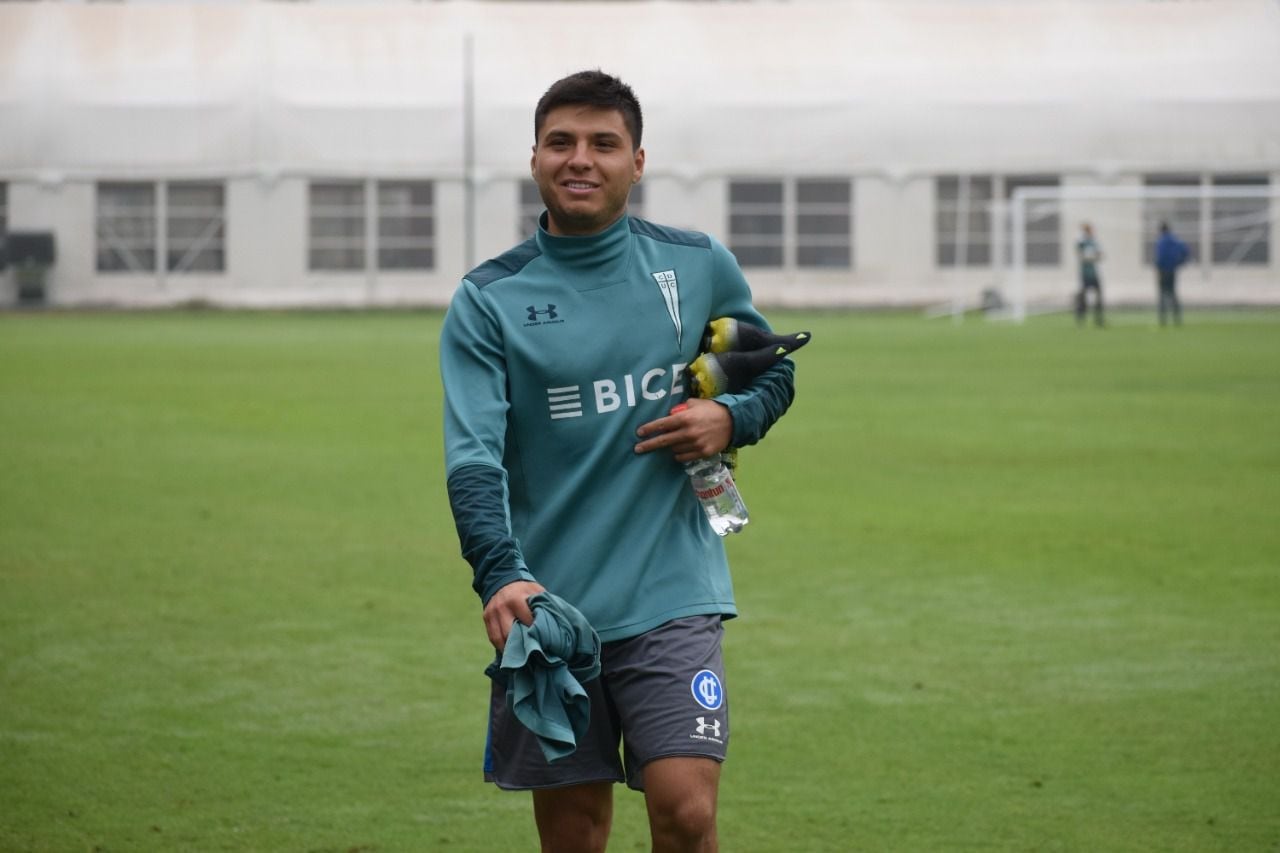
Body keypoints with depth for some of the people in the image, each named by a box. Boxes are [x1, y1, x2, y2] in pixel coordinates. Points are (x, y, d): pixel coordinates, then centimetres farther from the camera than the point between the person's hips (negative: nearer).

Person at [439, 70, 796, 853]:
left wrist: (731, 418, -4)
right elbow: (474, 456, -11)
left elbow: (774, 373, 19)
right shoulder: (488, 300, -1)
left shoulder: (700, 267, 4)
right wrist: (501, 574, -28)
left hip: (671, 594, 0)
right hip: (546, 602, 0)